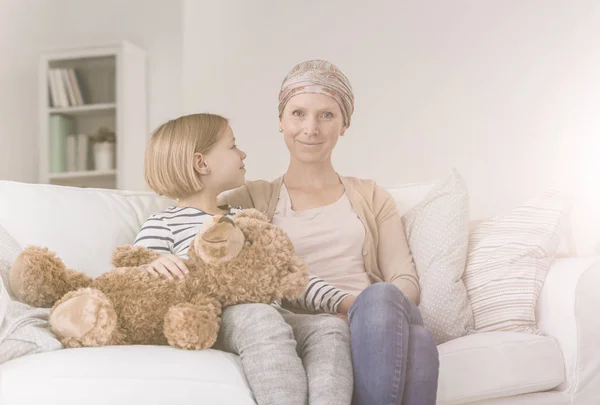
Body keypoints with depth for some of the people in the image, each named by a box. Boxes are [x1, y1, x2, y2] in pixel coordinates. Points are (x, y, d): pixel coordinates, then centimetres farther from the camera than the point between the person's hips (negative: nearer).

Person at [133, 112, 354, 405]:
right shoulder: (162, 225, 7)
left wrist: (344, 301, 10)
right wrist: (153, 267, -27)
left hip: (267, 315, 6)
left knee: (330, 327, -21)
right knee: (260, 318, -36)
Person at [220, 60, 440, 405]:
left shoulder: (372, 197, 24)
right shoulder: (251, 199, 20)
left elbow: (407, 282, 12)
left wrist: (363, 306, -11)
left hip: (376, 323, 2)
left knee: (381, 297, -36)